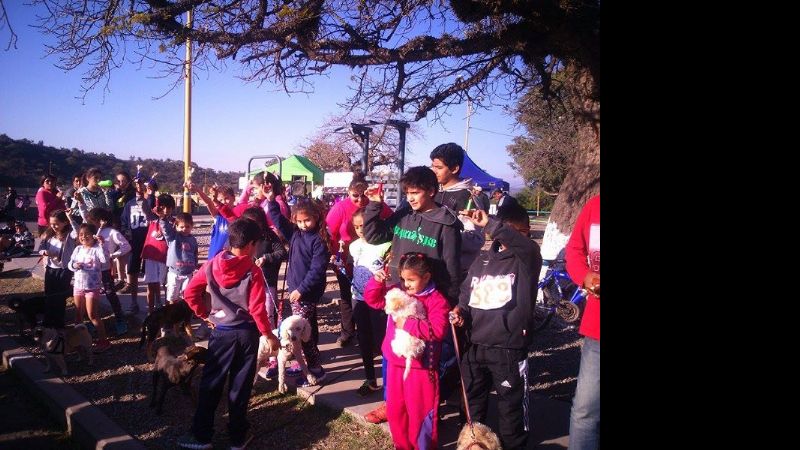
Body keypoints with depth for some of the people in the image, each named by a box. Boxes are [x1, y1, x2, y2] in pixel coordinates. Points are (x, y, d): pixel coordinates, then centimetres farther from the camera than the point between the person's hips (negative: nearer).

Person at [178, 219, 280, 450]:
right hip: (246, 333, -2)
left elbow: (190, 293, 0)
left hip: (221, 332, 2)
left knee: (210, 384, 12)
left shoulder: (211, 265, -3)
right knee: (240, 386, 9)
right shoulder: (253, 272, -13)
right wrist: (269, 335, -4)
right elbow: (257, 308, -15)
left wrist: (205, 314, 11)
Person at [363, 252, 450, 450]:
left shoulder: (436, 300, -15)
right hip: (395, 363, 7)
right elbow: (372, 299, 13)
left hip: (420, 367, -6)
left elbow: (437, 330, -26)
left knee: (419, 412, 5)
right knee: (395, 410, 18)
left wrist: (407, 324, -23)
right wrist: (377, 281, -7)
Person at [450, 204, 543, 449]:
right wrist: (460, 311, -4)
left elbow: (526, 245, -30)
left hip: (509, 348, -5)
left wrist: (489, 224, -38)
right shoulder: (482, 260, 11)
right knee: (473, 401, 20)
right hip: (475, 345, 6)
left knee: (511, 406, 7)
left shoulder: (527, 259, -6)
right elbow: (465, 294, 17)